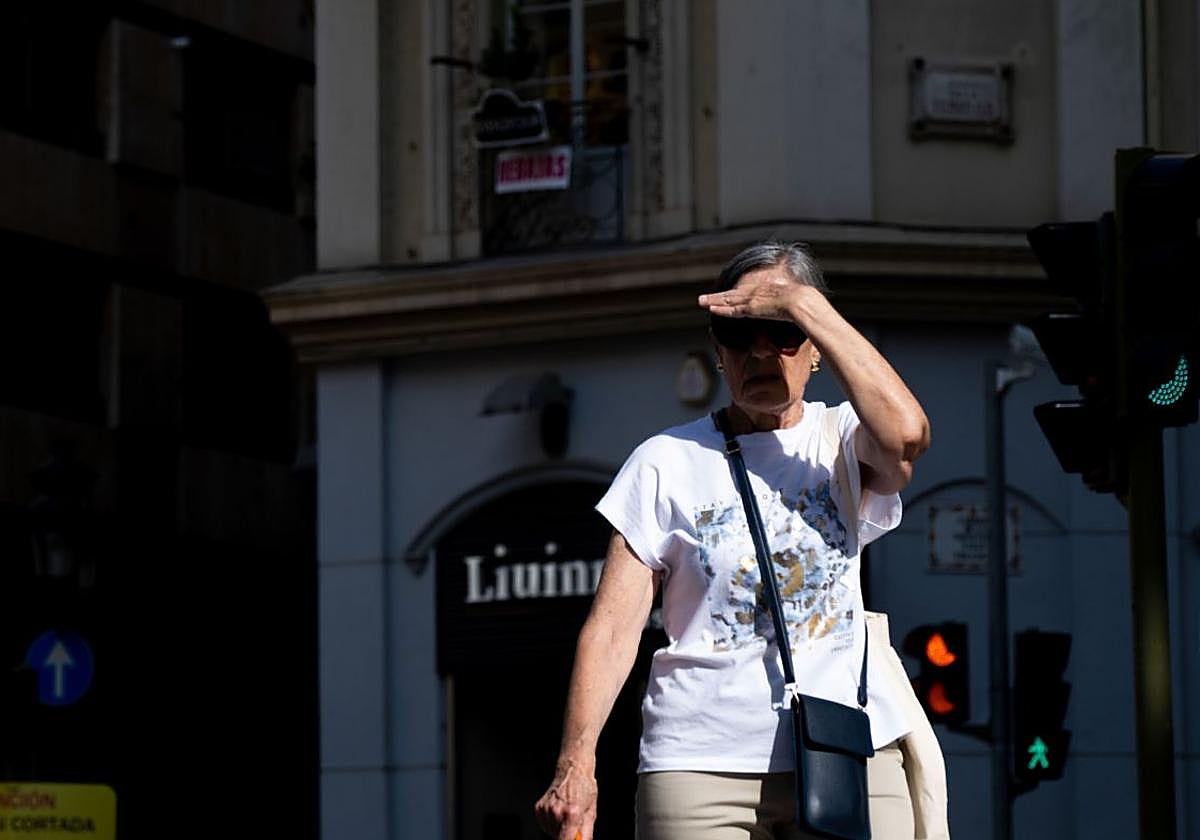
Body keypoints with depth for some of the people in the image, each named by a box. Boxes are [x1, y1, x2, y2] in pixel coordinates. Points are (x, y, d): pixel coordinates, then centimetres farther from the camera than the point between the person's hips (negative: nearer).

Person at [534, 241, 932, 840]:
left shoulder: (844, 439, 11)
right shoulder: (668, 461, 8)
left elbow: (906, 436, -15)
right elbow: (614, 624, 1)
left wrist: (804, 305, -9)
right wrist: (575, 762, -12)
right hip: (700, 766, -1)